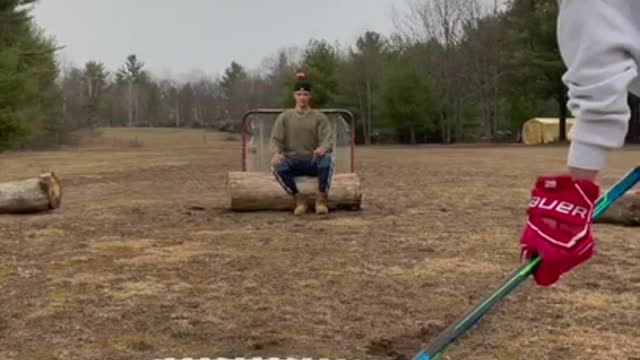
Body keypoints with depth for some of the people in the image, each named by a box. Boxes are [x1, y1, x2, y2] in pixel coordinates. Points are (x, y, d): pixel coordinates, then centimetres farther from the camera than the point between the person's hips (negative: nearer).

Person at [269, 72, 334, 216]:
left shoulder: (320, 117, 8)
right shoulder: (284, 117, 11)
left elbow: (326, 139, -5)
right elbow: (275, 139, 1)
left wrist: (323, 148, -31)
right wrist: (277, 153, -23)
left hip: (313, 161, -1)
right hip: (292, 161, 1)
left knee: (327, 159, -34)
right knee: (277, 166, -33)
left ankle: (321, 199, -18)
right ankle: (299, 198, -13)